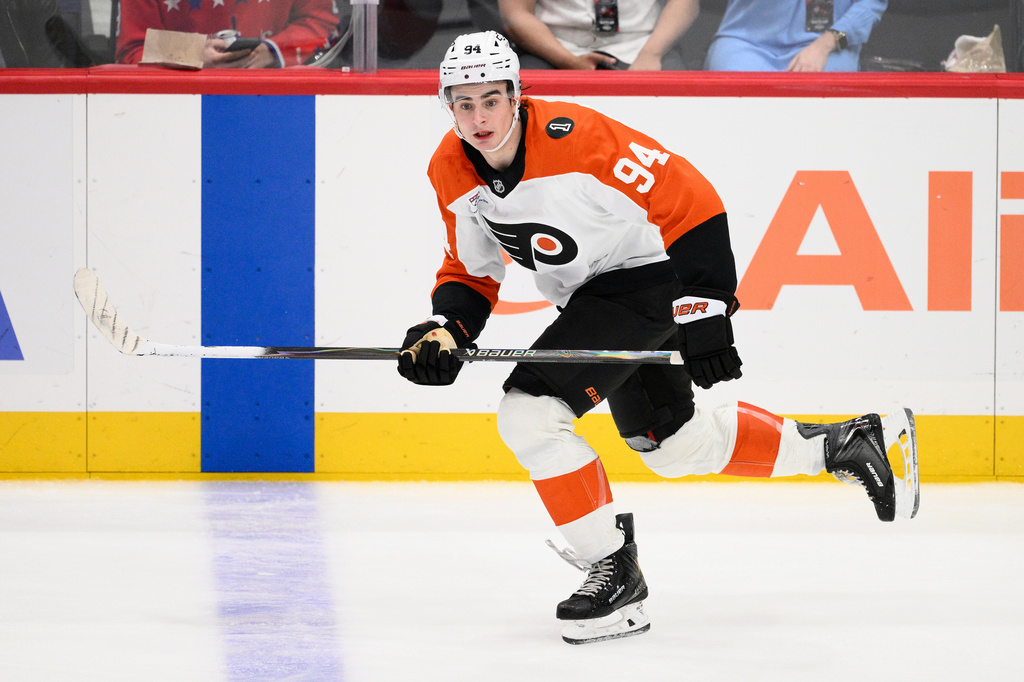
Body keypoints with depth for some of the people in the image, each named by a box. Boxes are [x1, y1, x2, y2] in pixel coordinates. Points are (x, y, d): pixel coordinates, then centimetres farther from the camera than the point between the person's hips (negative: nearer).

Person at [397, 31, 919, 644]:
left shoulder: (574, 139, -28)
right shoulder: (451, 173, -7)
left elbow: (692, 203, -23)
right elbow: (472, 271, 7)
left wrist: (705, 309, -23)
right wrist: (443, 330, -12)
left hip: (648, 281, -9)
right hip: (588, 295, 9)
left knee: (529, 413, -21)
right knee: (674, 445, 20)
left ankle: (613, 571, -9)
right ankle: (844, 445, 37)